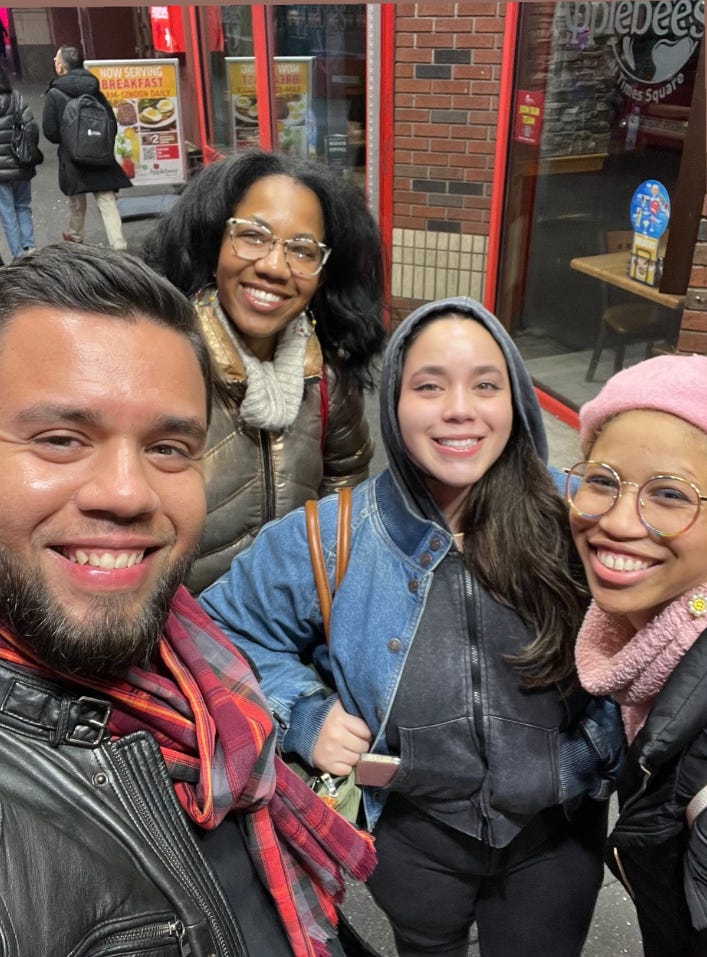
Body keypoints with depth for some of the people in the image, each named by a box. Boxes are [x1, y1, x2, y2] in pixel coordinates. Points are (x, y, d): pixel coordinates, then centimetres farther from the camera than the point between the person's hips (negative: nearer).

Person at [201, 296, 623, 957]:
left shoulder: (575, 521, -15)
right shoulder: (326, 539, -16)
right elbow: (228, 629, -3)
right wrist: (304, 715, -14)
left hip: (558, 830, 0)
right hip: (413, 833, 1)